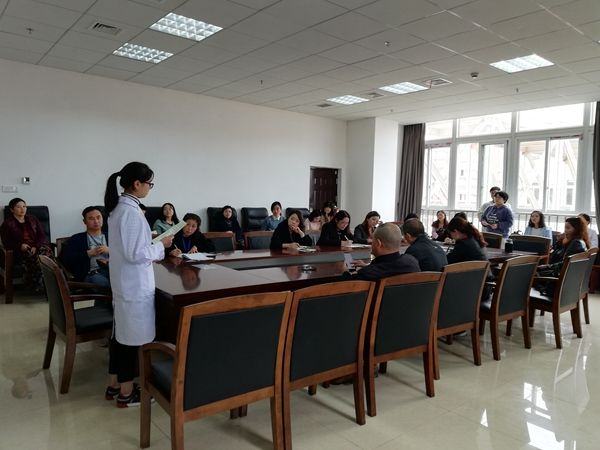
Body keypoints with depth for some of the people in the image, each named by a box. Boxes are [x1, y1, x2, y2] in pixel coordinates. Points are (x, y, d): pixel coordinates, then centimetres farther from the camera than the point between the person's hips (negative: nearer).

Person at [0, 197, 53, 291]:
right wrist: (20, 246, -16)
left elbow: (42, 235, 10)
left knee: (47, 251, -36)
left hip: (37, 247, 2)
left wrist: (36, 246, -10)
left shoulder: (33, 219, 18)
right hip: (20, 251, -2)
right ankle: (39, 286, -28)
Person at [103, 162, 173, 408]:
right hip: (135, 284, -10)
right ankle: (126, 393, 17)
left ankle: (114, 385, 31)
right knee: (133, 337, 3)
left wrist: (149, 239, 14)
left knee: (121, 333, 18)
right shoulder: (131, 211, -22)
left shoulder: (118, 207, 8)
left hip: (123, 282, 10)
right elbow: (135, 254, -23)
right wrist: (160, 245, -11)